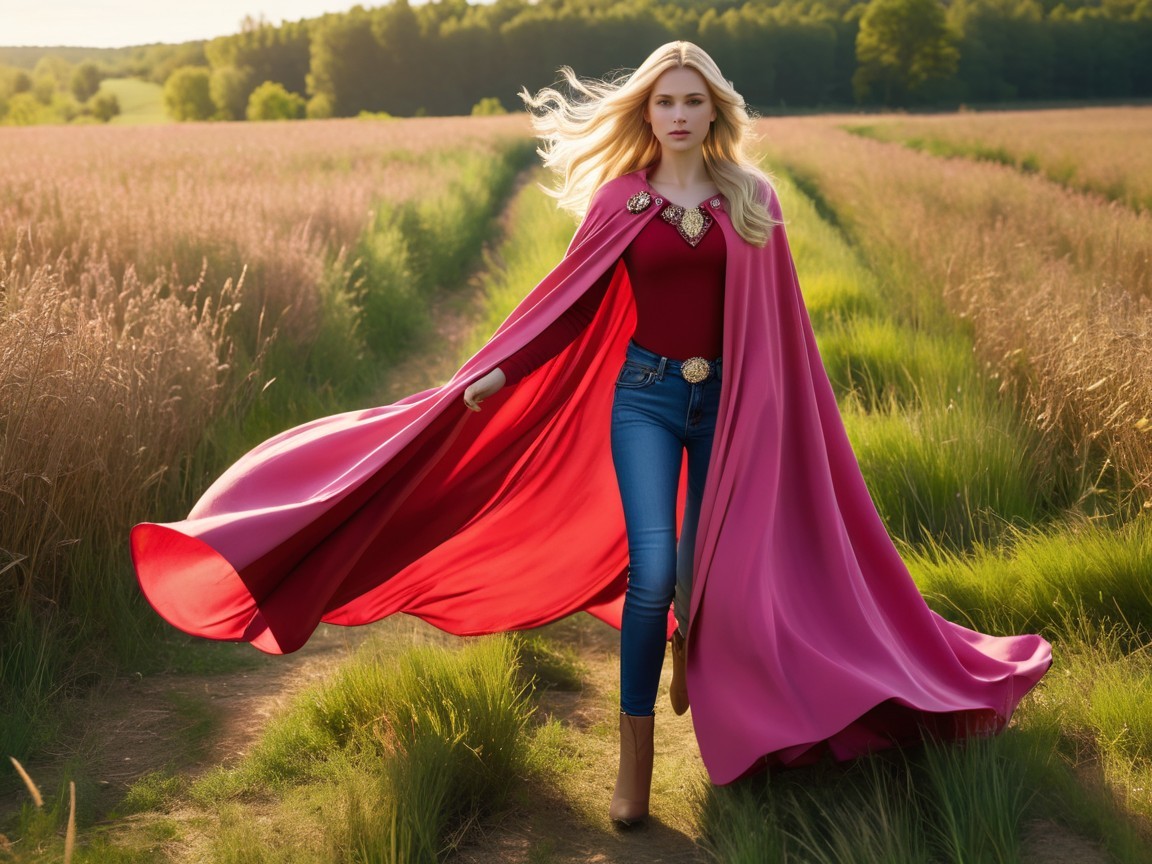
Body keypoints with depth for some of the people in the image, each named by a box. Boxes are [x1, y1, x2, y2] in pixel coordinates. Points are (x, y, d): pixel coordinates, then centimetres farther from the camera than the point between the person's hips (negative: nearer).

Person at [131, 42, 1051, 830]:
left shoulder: (752, 198, 4)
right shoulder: (620, 197, 1)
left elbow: (777, 320, 8)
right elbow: (571, 300, 0)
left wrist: (792, 420, 9)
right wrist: (499, 372, -11)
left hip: (729, 401, 2)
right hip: (644, 396, -1)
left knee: (709, 575, 6)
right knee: (650, 576, -13)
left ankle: (698, 673, 41)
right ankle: (635, 764, -3)